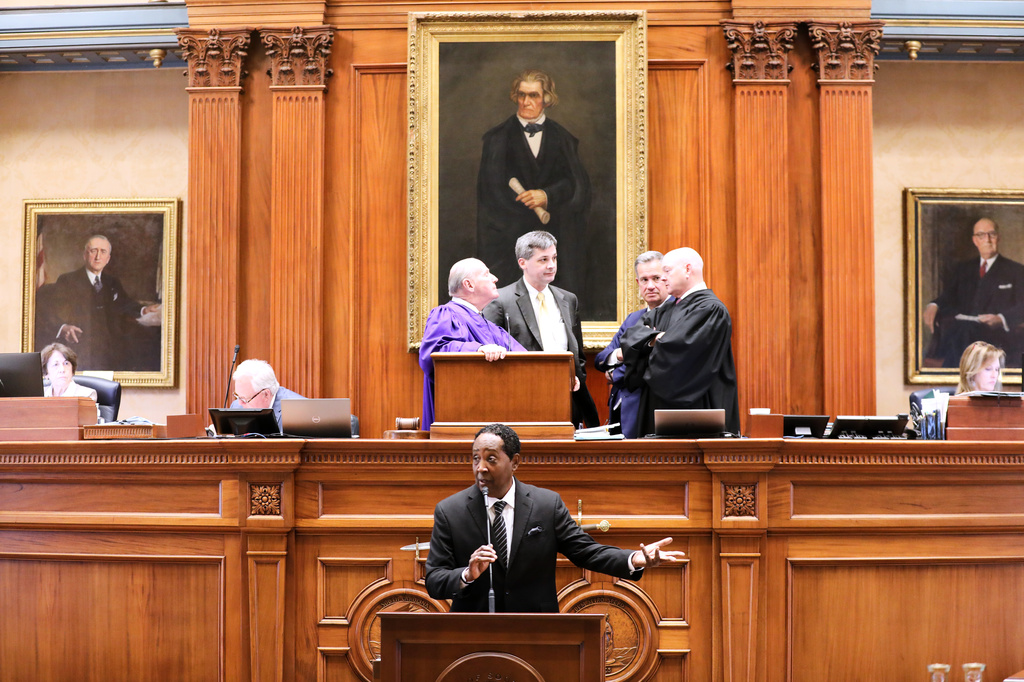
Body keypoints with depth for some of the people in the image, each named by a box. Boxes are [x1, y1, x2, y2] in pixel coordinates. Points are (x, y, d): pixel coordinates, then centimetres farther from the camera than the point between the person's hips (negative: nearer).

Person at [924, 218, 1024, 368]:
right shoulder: (962, 268, 26)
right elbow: (948, 295, 12)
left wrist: (1000, 319, -18)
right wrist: (933, 306, -13)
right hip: (962, 327, 3)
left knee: (961, 329, -38)